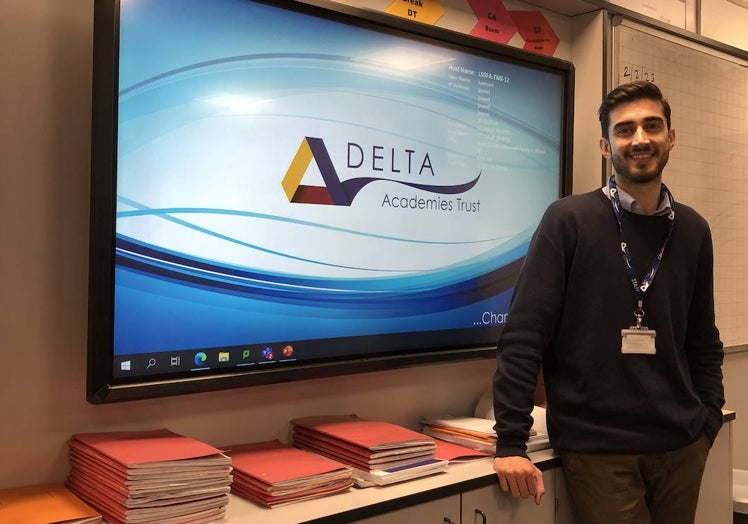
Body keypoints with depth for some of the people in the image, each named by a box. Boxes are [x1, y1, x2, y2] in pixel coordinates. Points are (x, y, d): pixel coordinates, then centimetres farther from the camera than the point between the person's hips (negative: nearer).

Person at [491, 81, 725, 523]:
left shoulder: (693, 230, 6)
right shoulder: (569, 220, -8)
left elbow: (703, 341, 14)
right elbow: (524, 336, -12)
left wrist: (709, 419, 3)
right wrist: (510, 443, -16)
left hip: (681, 444, 5)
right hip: (596, 448, -4)